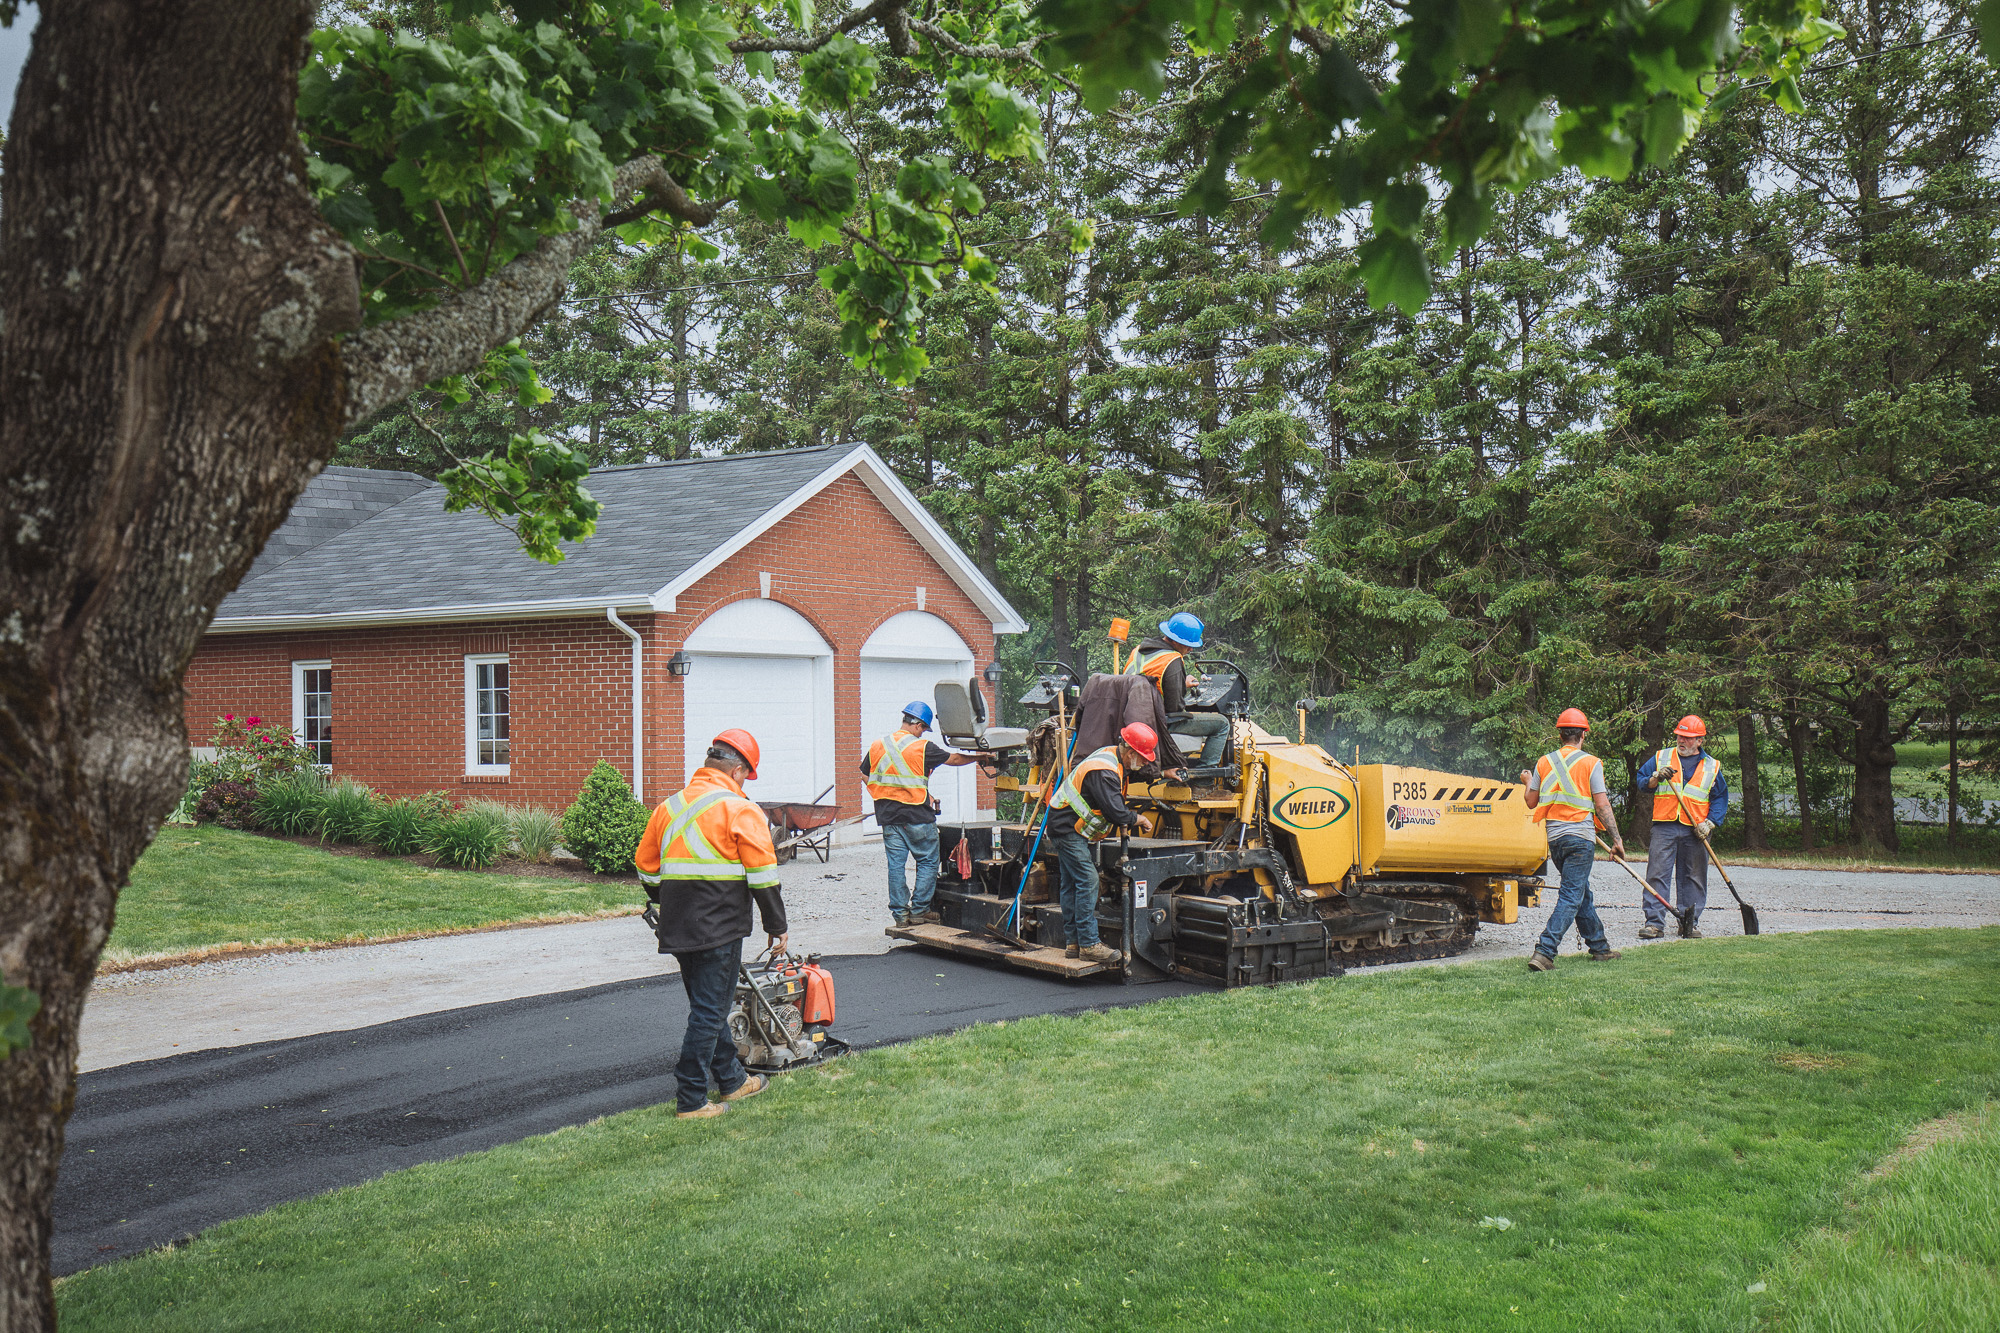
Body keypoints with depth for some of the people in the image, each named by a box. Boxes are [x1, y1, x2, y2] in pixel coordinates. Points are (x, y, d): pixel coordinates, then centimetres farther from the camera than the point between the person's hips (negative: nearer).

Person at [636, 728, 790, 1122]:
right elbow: (763, 874, -12)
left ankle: (732, 1080, 31)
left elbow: (647, 866, 18)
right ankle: (691, 1101, 2)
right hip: (719, 928, -7)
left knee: (708, 1005, 19)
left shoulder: (669, 806, 12)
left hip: (678, 928, 7)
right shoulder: (740, 809, -9)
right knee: (709, 1012, -1)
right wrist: (777, 927, -4)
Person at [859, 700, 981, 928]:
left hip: (888, 817, 5)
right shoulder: (921, 748, -10)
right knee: (928, 862, 7)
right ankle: (919, 911, 6)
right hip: (917, 816, -5)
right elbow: (954, 760, 2)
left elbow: (865, 775, 13)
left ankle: (900, 913, 10)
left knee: (896, 864, 8)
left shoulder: (877, 746, 5)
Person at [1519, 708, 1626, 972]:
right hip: (1580, 836, -5)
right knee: (1571, 898, -7)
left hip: (1554, 838, 5)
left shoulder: (1544, 762, 5)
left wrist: (1528, 782, 32)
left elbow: (1531, 802, 11)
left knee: (1581, 893, 19)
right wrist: (1617, 839, -1)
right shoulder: (1590, 763, -5)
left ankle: (1600, 947, 29)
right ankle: (1544, 952, -18)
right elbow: (1602, 805, -7)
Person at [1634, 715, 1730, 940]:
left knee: (1693, 878, 4)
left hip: (1694, 831, 1)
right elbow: (1641, 781, 12)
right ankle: (1654, 922, -3)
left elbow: (1720, 798, 9)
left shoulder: (1712, 767, 10)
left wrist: (1709, 823, -4)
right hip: (1664, 826, 0)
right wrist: (1656, 778, -9)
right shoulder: (1661, 758, 11)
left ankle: (1689, 923, 11)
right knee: (1657, 874, -5)